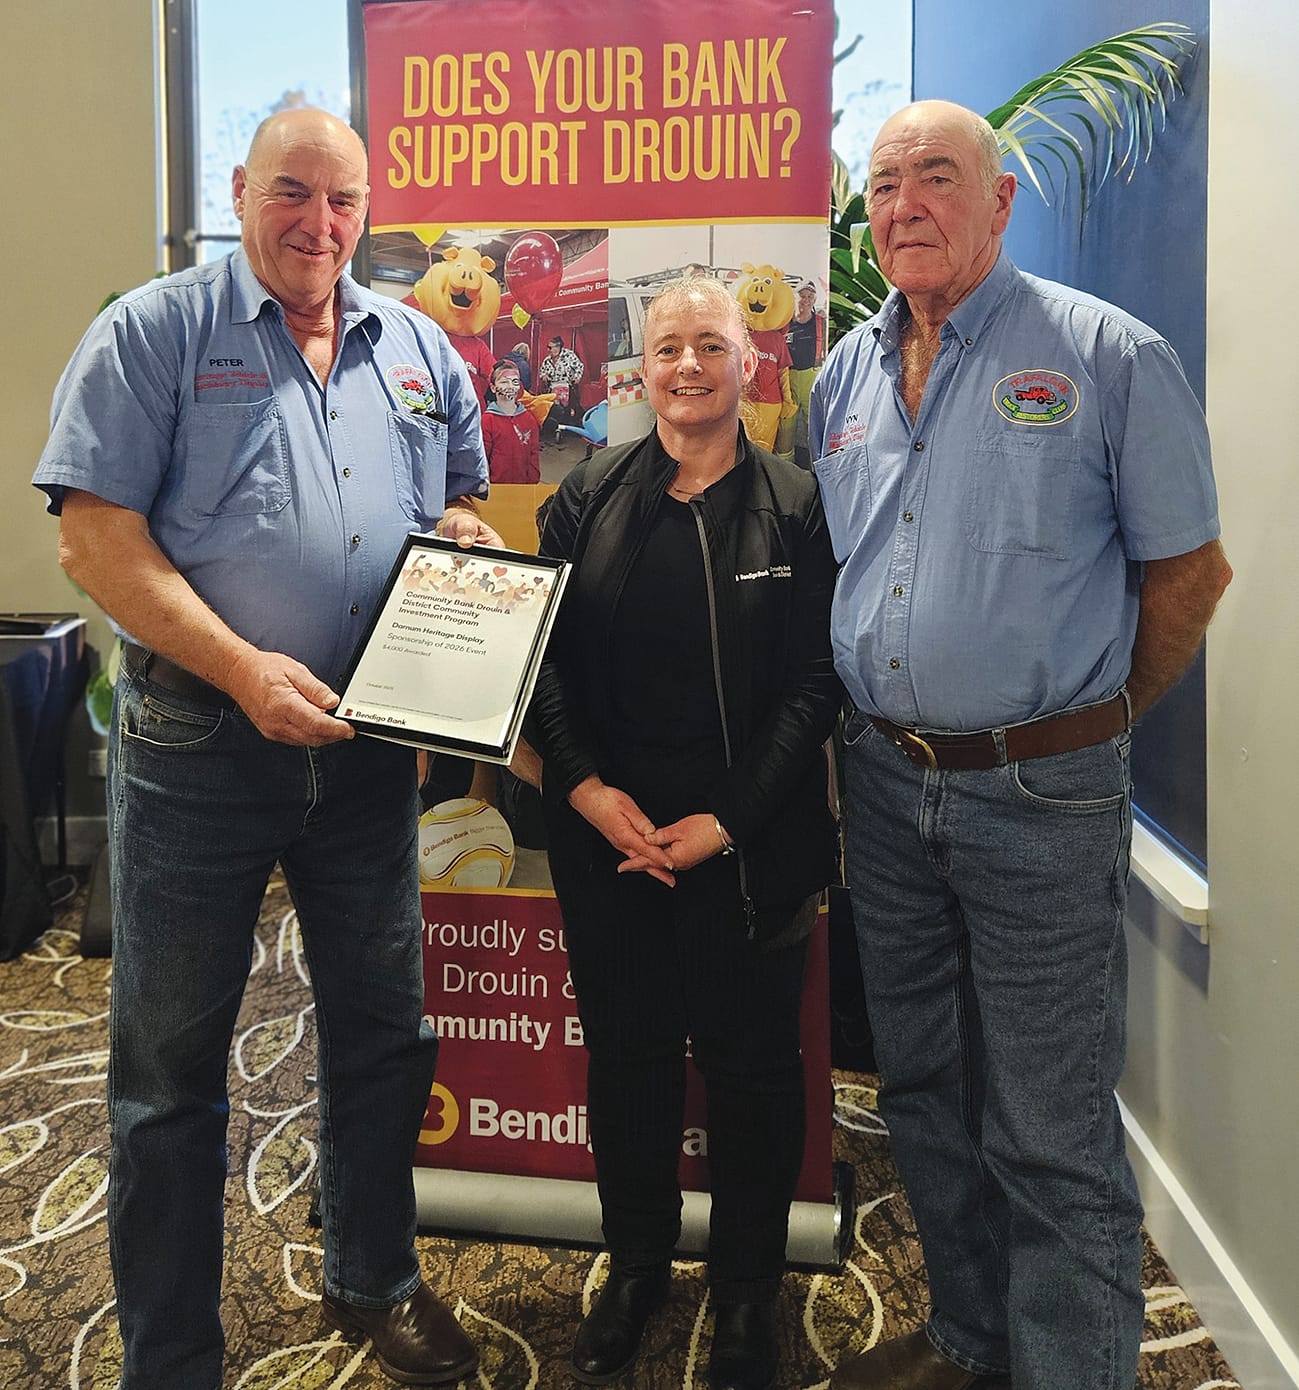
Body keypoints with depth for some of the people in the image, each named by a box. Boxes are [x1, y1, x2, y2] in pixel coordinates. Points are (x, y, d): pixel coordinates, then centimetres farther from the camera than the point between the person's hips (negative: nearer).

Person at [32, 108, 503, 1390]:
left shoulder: (416, 350, 11)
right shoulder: (155, 332, -3)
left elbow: (461, 509, 18)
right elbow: (95, 538, -10)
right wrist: (243, 668, -19)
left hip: (369, 745, 5)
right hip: (199, 743, -4)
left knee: (383, 1031, 15)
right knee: (171, 1059, 7)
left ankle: (372, 1282, 39)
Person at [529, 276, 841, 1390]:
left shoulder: (797, 511, -1)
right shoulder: (588, 500, 5)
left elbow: (817, 683, -5)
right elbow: (544, 658, 4)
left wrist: (725, 822, -12)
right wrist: (585, 784, -10)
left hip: (751, 847, -1)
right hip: (607, 833, 2)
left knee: (751, 1067, 10)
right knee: (627, 1055, 14)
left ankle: (747, 1290, 32)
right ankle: (636, 1264, 37)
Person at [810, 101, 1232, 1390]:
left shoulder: (1108, 354, -7)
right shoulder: (845, 374, 10)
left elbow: (1189, 570, -2)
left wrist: (1083, 725, 2)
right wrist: (878, 723, 12)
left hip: (1040, 797, -5)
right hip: (885, 783, 6)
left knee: (1050, 1129, 2)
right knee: (922, 1087, 18)